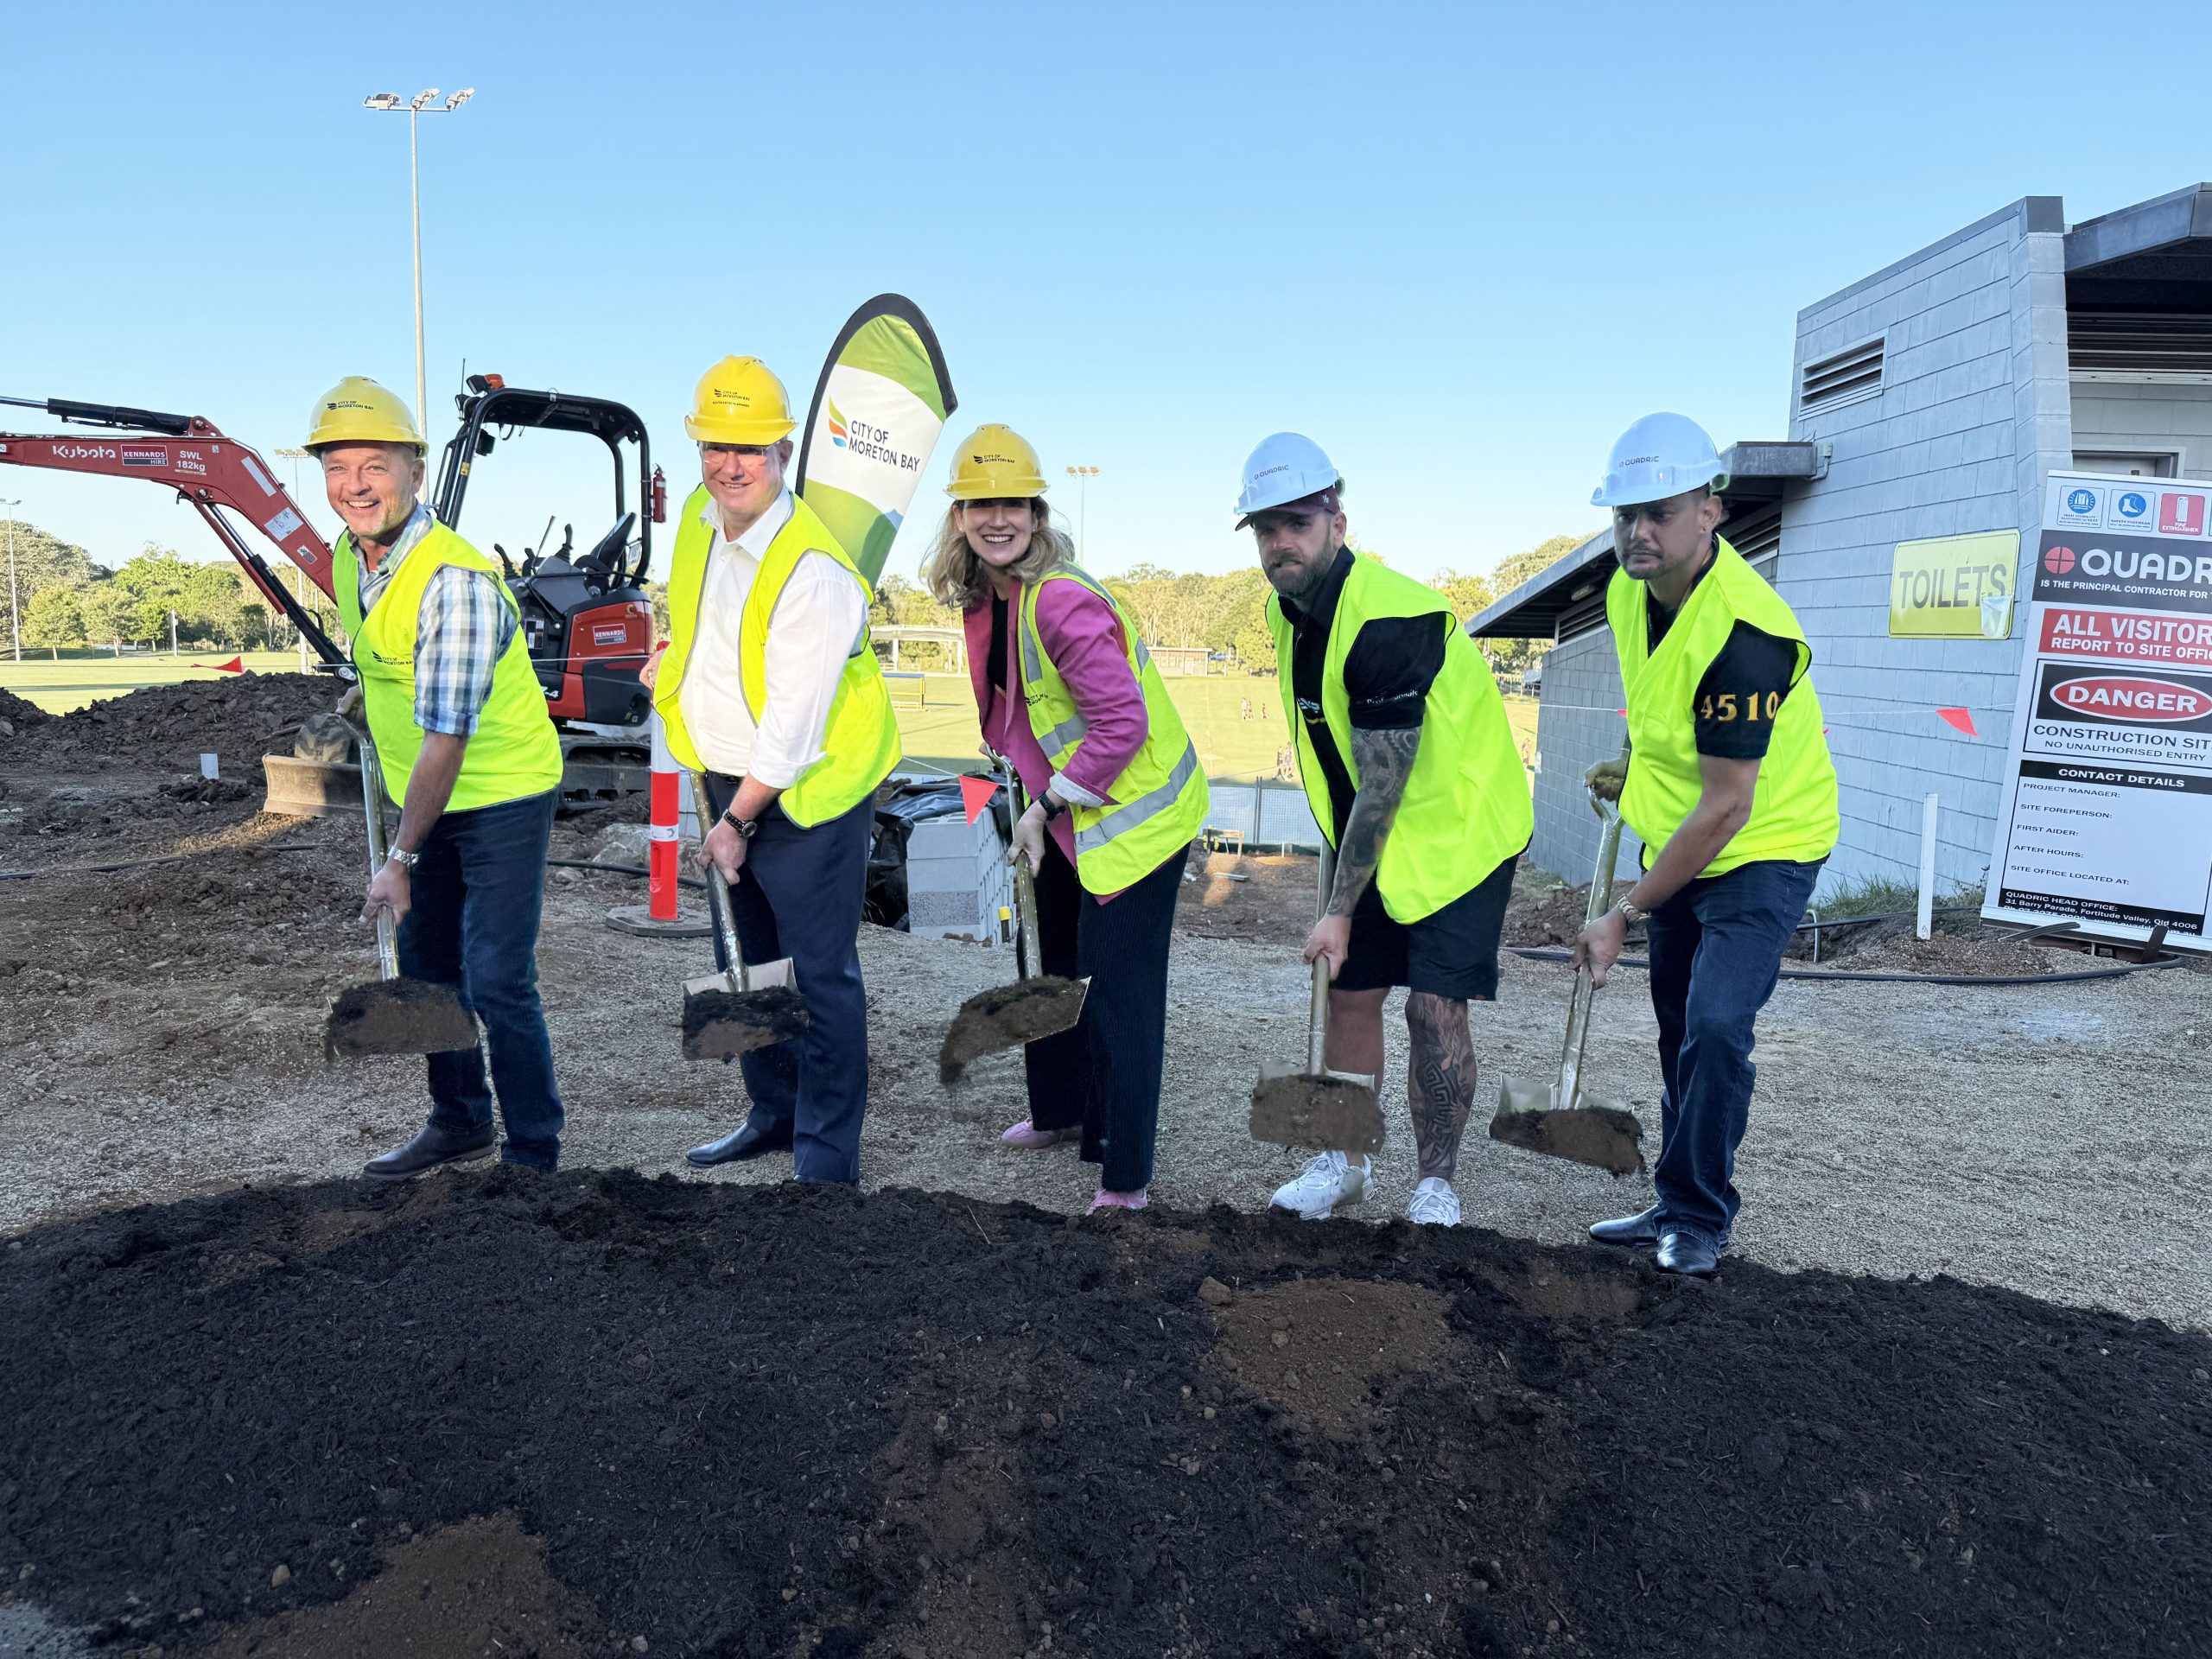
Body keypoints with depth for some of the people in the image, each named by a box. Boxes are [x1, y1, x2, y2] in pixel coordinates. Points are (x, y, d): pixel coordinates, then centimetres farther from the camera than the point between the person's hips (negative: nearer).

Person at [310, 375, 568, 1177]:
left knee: (496, 982, -8)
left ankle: (534, 1155, 7)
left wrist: (400, 857, -23)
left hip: (502, 798, -9)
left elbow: (446, 737, -27)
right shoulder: (347, 558, 0)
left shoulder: (455, 580, -27)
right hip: (427, 798, 9)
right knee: (426, 965, 17)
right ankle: (460, 1122, 34)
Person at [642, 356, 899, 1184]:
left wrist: (737, 821, -16)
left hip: (804, 796, -9)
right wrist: (674, 656, 8)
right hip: (729, 779, 9)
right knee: (744, 962, 19)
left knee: (819, 976, -1)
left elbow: (793, 728, -23)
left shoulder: (813, 574, -24)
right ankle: (773, 1114, 37)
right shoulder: (699, 520, 2)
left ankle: (828, 1155, 13)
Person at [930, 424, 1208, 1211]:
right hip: (1066, 811, 10)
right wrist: (1035, 799, 7)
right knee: (1059, 968, 23)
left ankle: (1125, 1175, 5)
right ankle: (1059, 1111, 44)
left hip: (1133, 813, -10)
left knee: (1117, 989, -6)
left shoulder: (1061, 600, -25)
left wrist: (1047, 805, -20)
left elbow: (1123, 724, -27)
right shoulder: (984, 600, 3)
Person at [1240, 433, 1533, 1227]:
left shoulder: (1388, 622, -28)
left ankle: (1435, 1182, 9)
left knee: (1435, 1009, -8)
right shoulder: (1288, 610, 0)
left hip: (1460, 830, -8)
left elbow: (1383, 788, -25)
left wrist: (1339, 910, -20)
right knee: (1350, 995, 9)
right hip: (1375, 838, 8)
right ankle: (1343, 1160, 24)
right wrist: (1343, 891, 15)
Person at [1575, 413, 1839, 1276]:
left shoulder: (1745, 630, -30)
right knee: (1677, 1033, 14)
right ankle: (1678, 1205, 29)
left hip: (1762, 850, -8)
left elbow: (1726, 808, -28)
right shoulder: (1630, 589, -5)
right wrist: (1635, 767, 15)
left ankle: (1700, 1217, 3)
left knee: (1714, 1028, -18)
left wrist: (1625, 914, -24)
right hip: (1679, 843, 8)